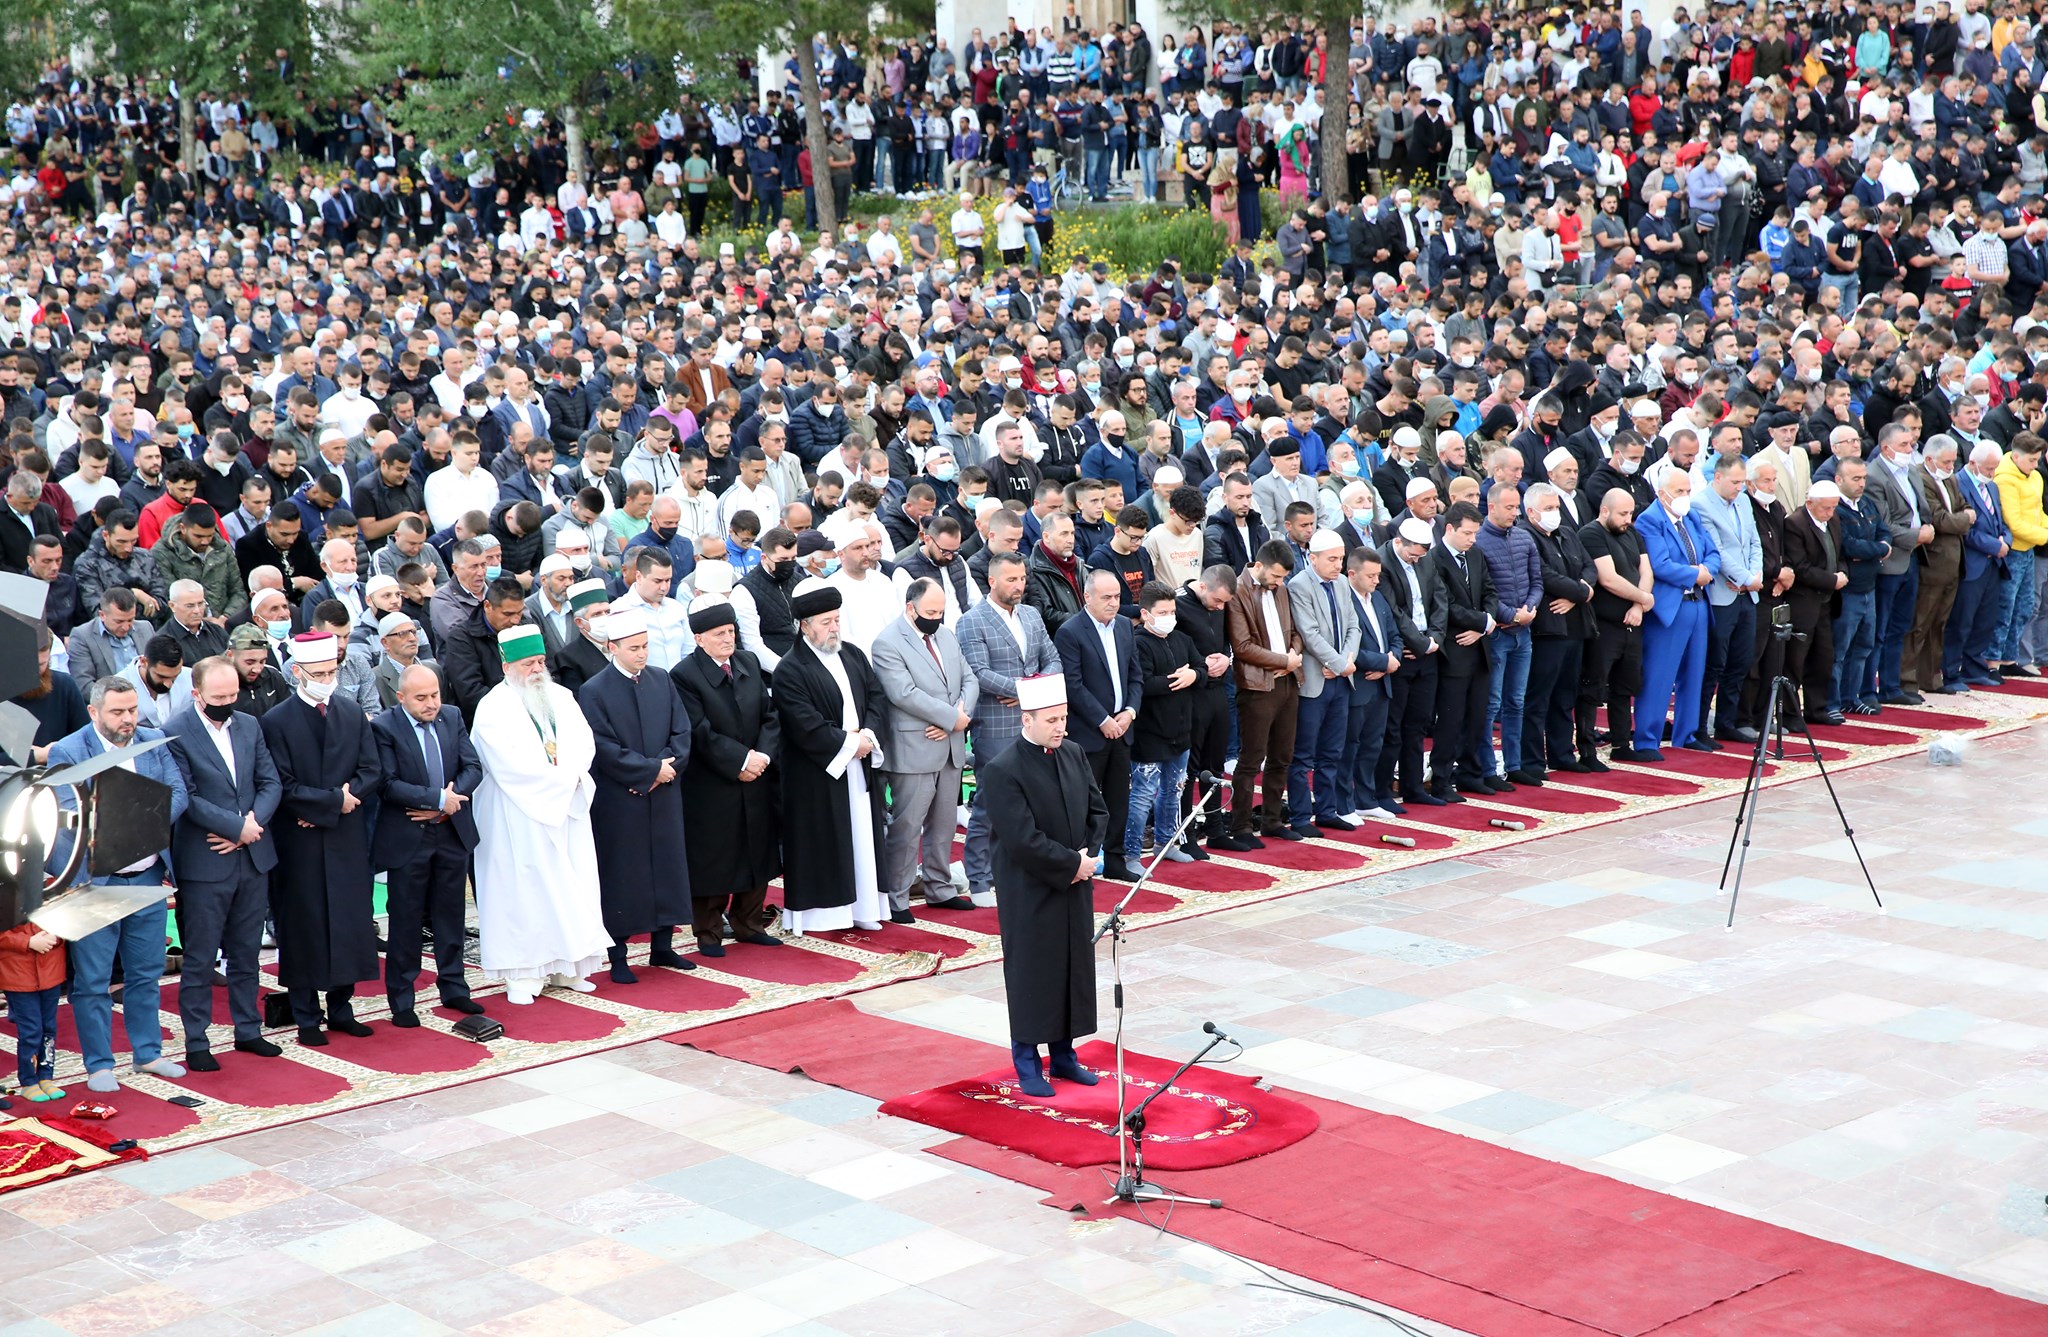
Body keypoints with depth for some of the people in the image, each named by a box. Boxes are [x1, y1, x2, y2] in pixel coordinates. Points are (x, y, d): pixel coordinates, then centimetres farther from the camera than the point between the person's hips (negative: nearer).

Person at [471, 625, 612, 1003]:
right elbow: (510, 763, -17)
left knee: (571, 884, 6)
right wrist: (561, 778, -15)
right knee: (523, 888, -4)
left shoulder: (561, 698, 11)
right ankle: (523, 973, 1)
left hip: (568, 809, 6)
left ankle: (566, 966, 13)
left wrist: (569, 774, -17)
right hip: (519, 816, -6)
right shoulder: (493, 709, -7)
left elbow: (583, 742, 2)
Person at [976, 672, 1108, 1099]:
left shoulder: (1074, 754, 2)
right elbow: (1024, 840, -22)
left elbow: (1098, 811, 9)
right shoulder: (1002, 772, -19)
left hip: (1075, 886, 6)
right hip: (1030, 892, -6)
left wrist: (1088, 853, -7)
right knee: (1032, 972, 4)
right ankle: (1027, 1063, 16)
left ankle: (1064, 1053, 27)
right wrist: (1073, 863, -17)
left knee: (1076, 966, 13)